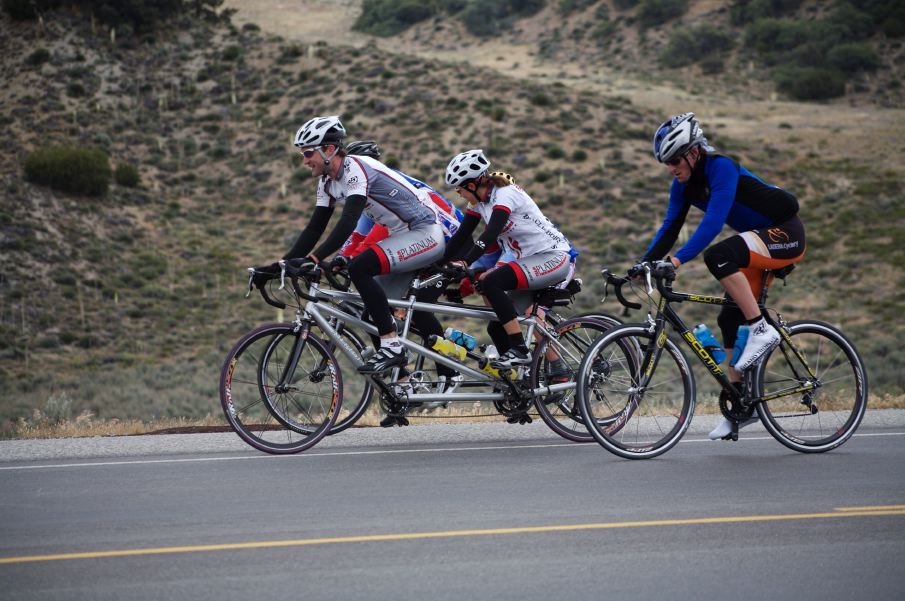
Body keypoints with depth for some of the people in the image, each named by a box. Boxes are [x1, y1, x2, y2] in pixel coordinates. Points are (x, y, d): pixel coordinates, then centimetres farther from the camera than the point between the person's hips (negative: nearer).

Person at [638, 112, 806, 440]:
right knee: (730, 319, 3)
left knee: (718, 255, -33)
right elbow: (670, 228, 3)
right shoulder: (684, 184, 1)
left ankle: (762, 330, -23)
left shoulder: (721, 168, -24)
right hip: (759, 245, 9)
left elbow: (714, 221, -34)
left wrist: (679, 259, -42)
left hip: (786, 233, -9)